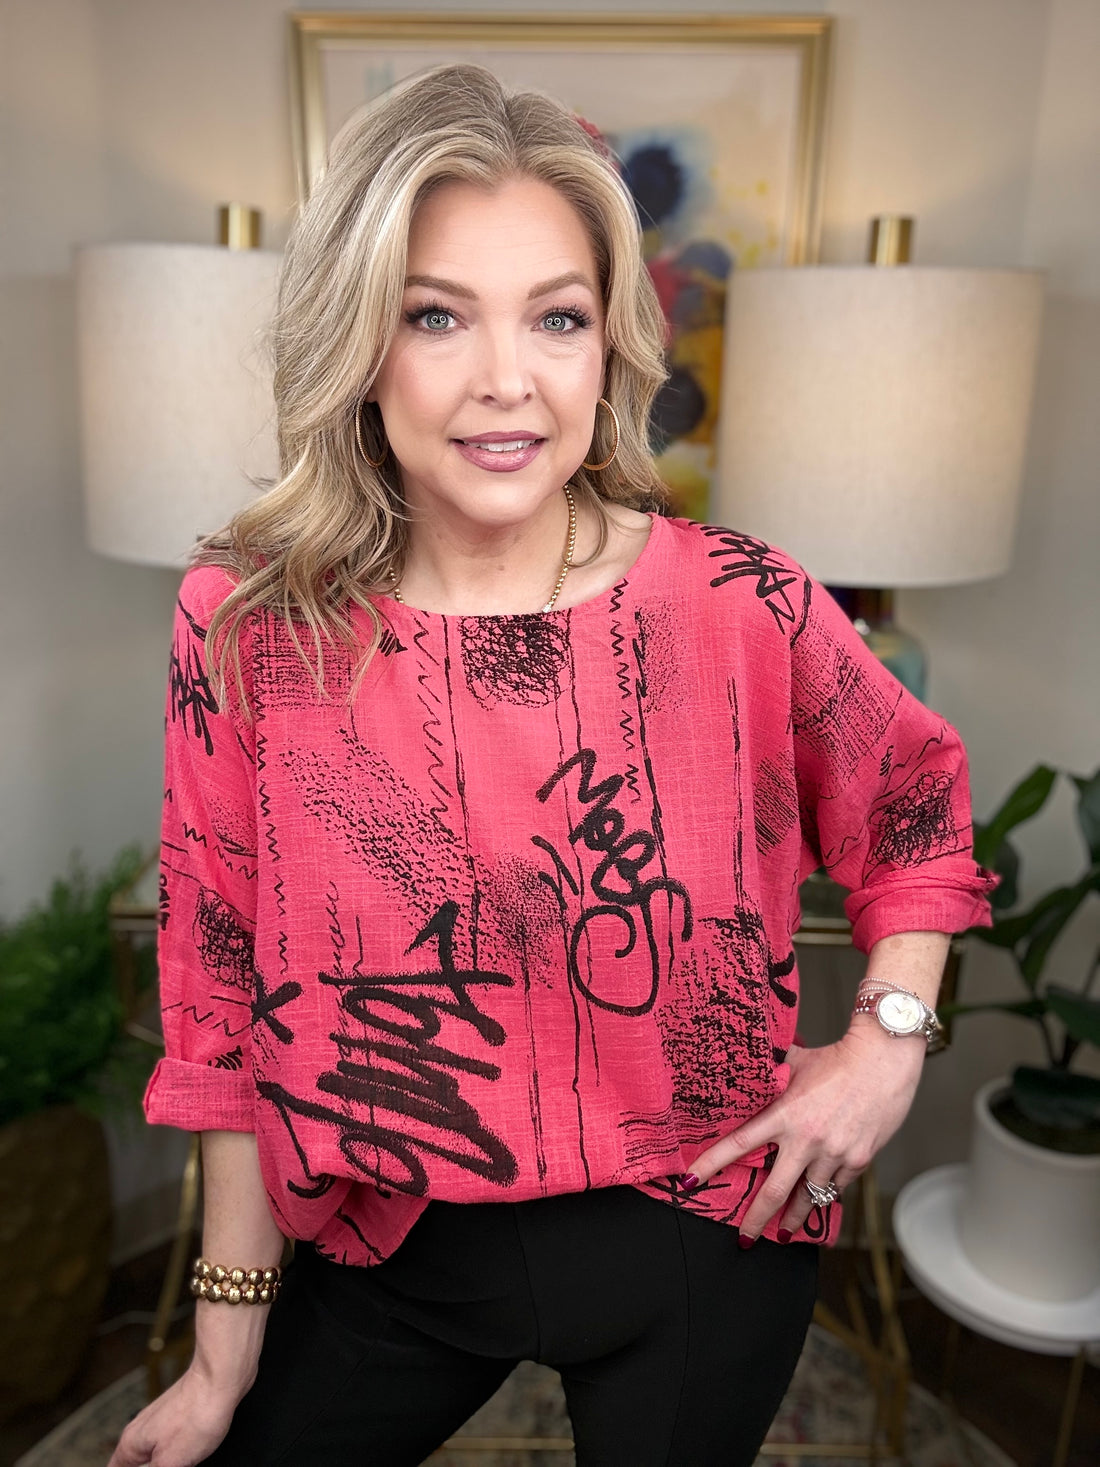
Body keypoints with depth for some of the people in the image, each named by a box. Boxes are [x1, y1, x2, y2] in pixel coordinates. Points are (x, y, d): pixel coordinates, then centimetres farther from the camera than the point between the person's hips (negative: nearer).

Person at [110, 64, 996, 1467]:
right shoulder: (247, 627, -14)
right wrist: (227, 1350, 1)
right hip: (397, 1249, 1)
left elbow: (917, 804, 5)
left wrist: (888, 1037, -7)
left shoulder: (743, 606, -16)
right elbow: (230, 1005, -6)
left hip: (699, 1243, 0)